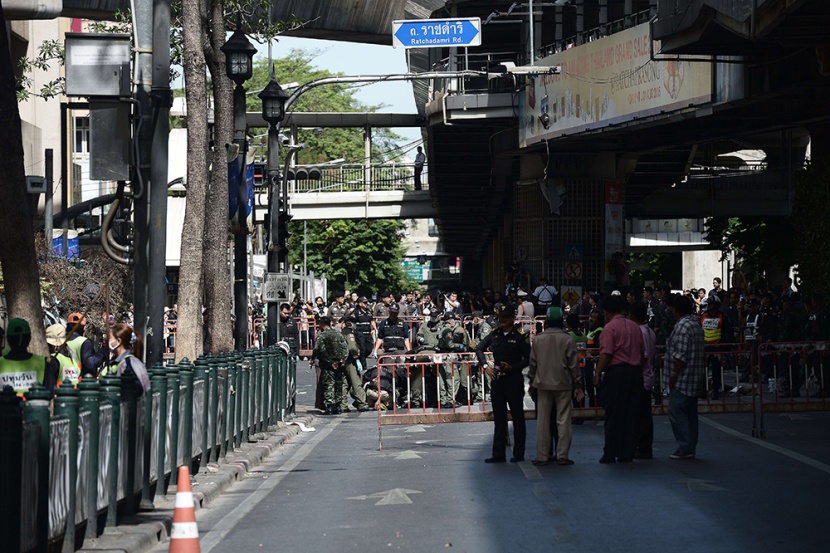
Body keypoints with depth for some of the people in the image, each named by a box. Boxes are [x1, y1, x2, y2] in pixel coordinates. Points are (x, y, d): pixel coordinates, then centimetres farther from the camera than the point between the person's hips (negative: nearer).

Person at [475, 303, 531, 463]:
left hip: (514, 379, -5)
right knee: (499, 417, 9)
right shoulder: (494, 335, 8)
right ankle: (498, 454, 13)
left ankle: (518, 454, 9)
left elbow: (528, 358, -8)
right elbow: (479, 348, 15)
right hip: (497, 379, 5)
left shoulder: (520, 336, -7)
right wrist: (485, 366, 2)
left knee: (517, 417, 3)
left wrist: (512, 367, -17)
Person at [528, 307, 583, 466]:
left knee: (542, 421, 5)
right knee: (563, 420, 1)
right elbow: (574, 364, -3)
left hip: (543, 383, 2)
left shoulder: (538, 339, 0)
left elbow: (533, 363, 6)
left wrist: (532, 382, 17)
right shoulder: (568, 339, -6)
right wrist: (577, 384, 5)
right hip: (563, 384, -2)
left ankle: (542, 456, 6)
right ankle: (562, 455, -2)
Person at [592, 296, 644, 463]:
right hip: (635, 372, 6)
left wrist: (598, 373, -14)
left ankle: (610, 454, -2)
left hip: (616, 372, -6)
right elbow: (642, 352, 16)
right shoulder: (635, 326, 13)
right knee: (630, 414, 7)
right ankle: (627, 453, 8)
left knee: (613, 414, -2)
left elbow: (606, 354, -16)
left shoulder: (610, 327, -8)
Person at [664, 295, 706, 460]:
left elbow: (680, 355, -21)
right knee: (690, 414, 12)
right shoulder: (696, 325, 15)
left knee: (676, 412, -6)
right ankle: (690, 449, 14)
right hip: (695, 378, 10)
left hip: (682, 378, -10)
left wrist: (673, 375, -15)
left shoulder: (683, 326, -16)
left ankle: (685, 448, -9)